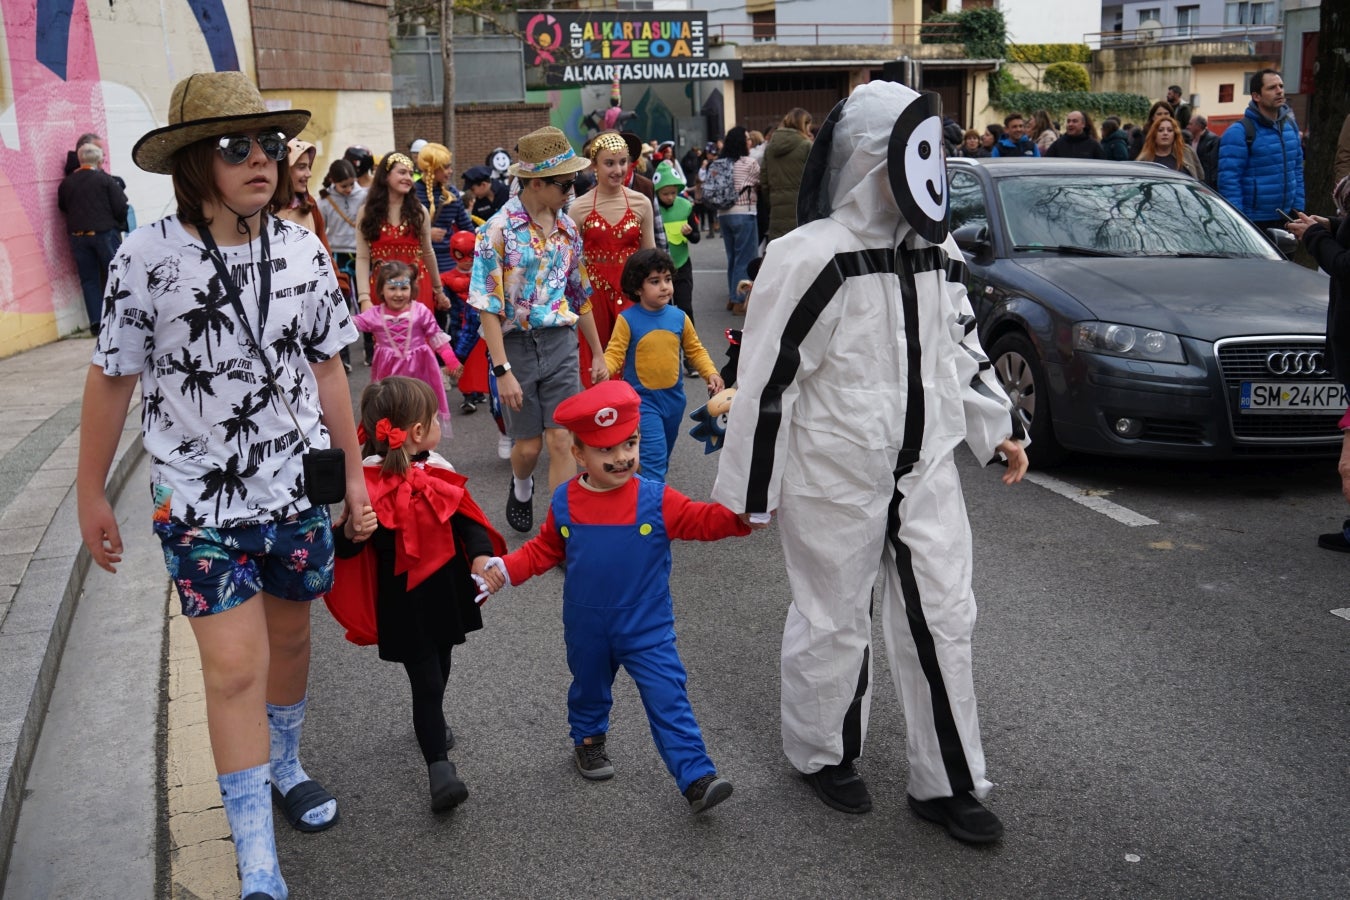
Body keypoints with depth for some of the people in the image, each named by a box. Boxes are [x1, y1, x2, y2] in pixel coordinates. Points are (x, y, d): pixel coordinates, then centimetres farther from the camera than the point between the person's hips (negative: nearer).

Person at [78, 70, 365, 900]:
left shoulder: (303, 252, -3)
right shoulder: (148, 260, -13)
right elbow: (112, 379, -4)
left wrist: (353, 469, 11)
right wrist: (92, 491, 1)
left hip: (298, 487, 4)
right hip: (200, 501, -3)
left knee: (290, 637, 19)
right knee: (235, 668, -7)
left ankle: (284, 766, 47)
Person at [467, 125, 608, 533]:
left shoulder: (568, 228, 4)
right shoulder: (498, 231, -12)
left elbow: (580, 295, 14)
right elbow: (488, 308, -14)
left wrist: (598, 354, 15)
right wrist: (503, 371, -19)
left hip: (561, 344, 3)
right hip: (516, 345, -3)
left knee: (563, 442, -3)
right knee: (528, 445, 9)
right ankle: (520, 489, 42)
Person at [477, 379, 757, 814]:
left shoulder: (656, 500, -13)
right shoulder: (564, 502, -7)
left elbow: (702, 520, -13)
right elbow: (544, 549, 6)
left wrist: (743, 514, -30)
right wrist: (506, 568, -5)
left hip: (647, 627, -2)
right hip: (586, 627, 2)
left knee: (668, 701, -7)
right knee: (588, 688, 24)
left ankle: (697, 778, -3)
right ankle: (588, 740, 52)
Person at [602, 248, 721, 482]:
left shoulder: (679, 317, 0)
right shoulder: (628, 320, -12)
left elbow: (695, 350, 8)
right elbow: (615, 353, -13)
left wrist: (711, 373, -6)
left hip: (673, 397, 5)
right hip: (642, 399, -5)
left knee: (664, 456, 19)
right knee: (654, 456, -15)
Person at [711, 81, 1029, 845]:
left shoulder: (936, 251, 6)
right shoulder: (811, 257, -17)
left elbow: (963, 348, 19)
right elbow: (767, 378, -16)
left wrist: (998, 427, 17)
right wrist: (745, 489, -14)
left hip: (926, 467, 7)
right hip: (836, 475, -6)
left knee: (944, 618, 9)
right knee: (834, 623, 9)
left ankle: (948, 783, 23)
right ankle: (822, 754, 33)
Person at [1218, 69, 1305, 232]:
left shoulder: (1291, 125, 11)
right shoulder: (1238, 132, -13)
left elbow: (1297, 170, 17)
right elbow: (1228, 180, -17)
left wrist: (1298, 209, 11)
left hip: (1284, 220, 7)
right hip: (1253, 224, -7)